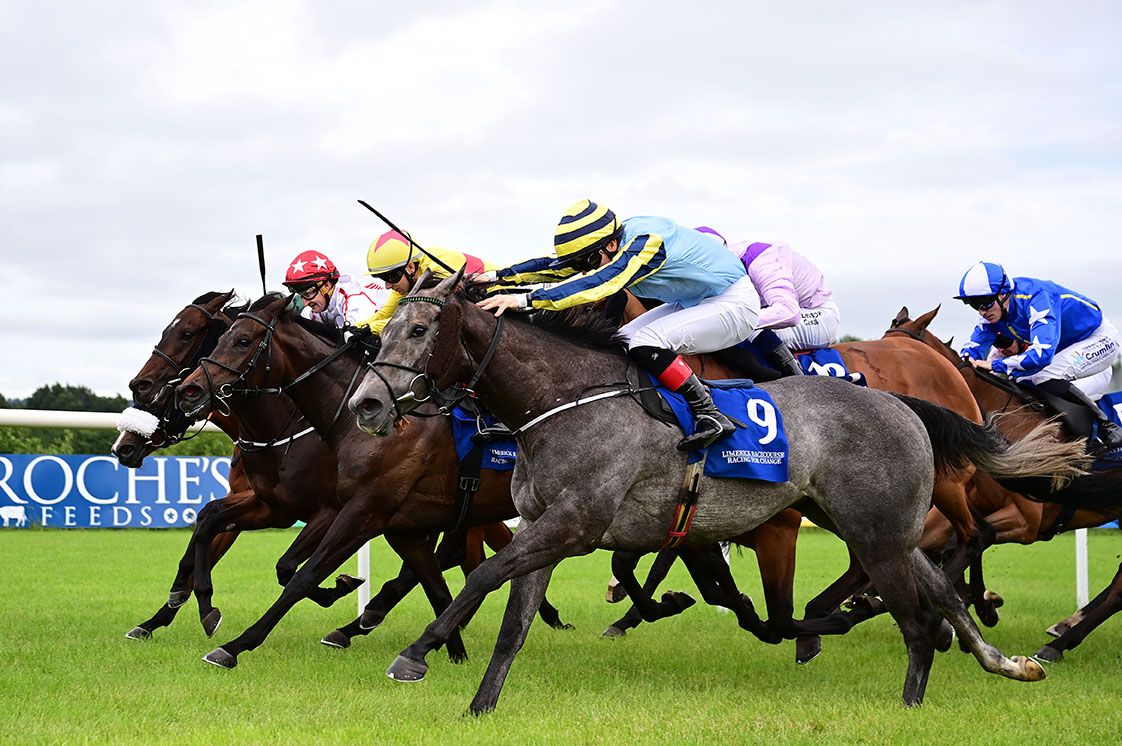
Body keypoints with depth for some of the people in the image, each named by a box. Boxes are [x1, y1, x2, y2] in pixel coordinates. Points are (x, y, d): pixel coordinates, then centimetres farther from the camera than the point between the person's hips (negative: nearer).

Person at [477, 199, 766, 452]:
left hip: (734, 303, -10)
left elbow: (599, 282, -39)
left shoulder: (646, 242, -30)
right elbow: (556, 265, 4)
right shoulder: (609, 241, -4)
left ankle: (710, 415, -21)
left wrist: (525, 300, -43)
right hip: (694, 302, 10)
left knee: (646, 343, -26)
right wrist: (498, 277, -5)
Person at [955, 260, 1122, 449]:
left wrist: (995, 365, -44)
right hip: (1065, 346, 9)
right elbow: (976, 344, -5)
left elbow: (1042, 355, -45)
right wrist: (965, 360, -29)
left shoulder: (1036, 298, -34)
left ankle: (1105, 425, -17)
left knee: (1045, 378, -30)